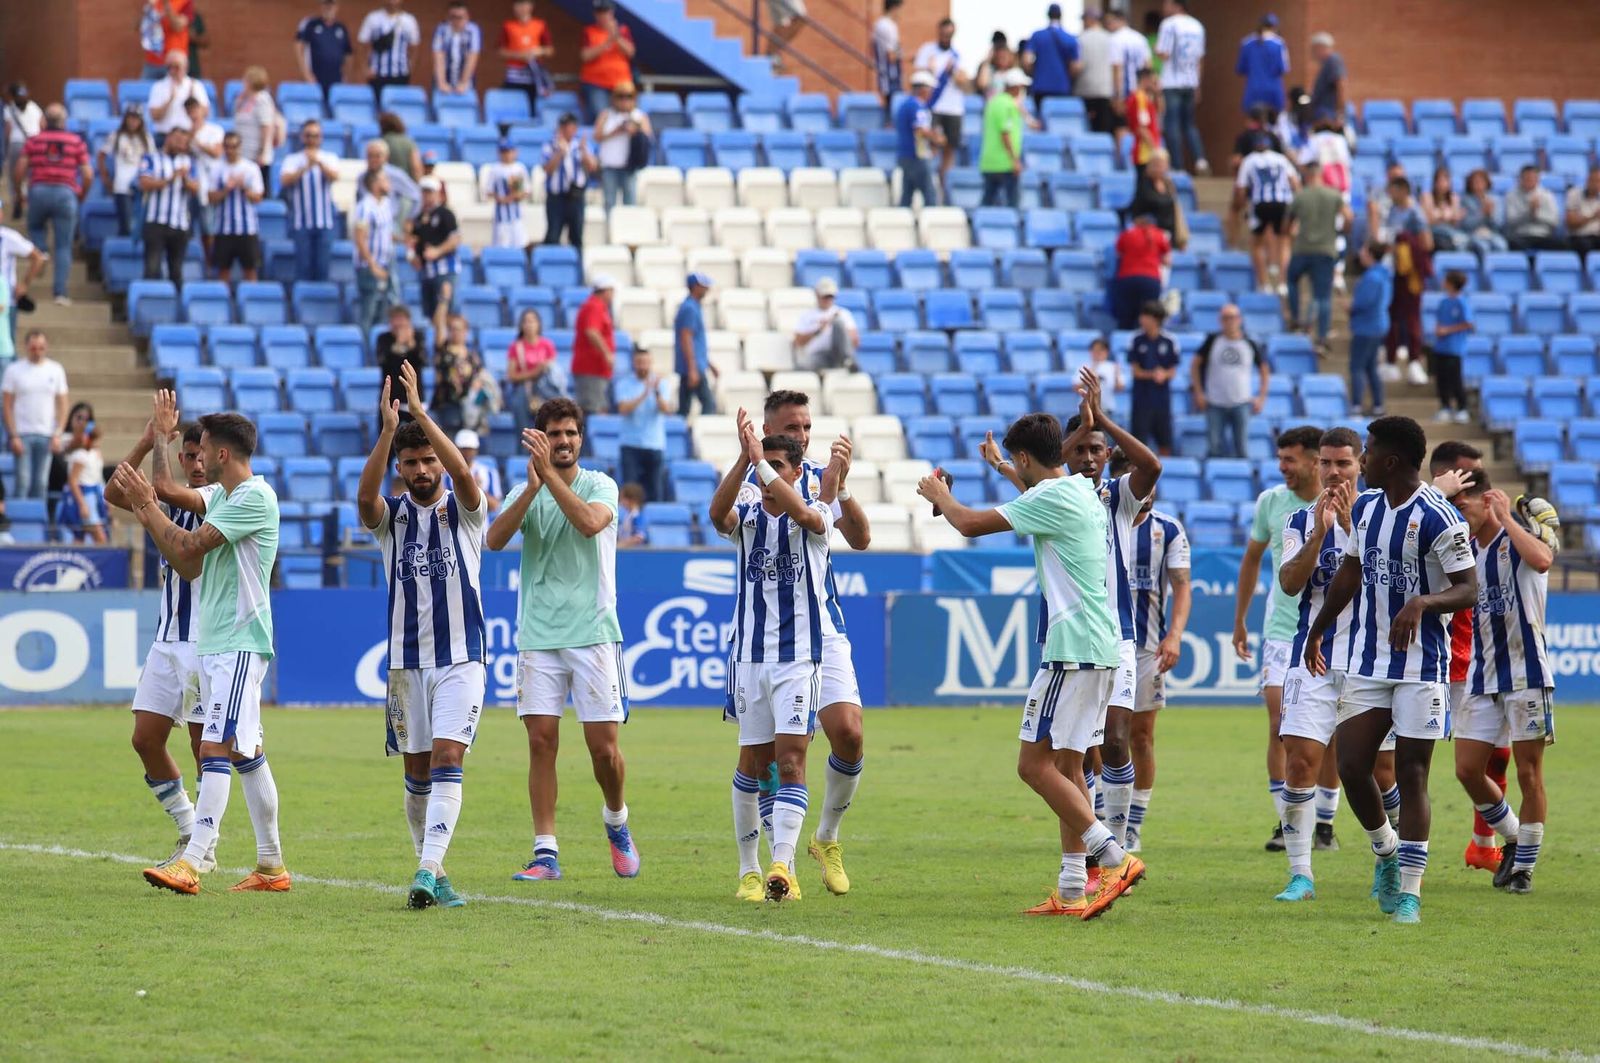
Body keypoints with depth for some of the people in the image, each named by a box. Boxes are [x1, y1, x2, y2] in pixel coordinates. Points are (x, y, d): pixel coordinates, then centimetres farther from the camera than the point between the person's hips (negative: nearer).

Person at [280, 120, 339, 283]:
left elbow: (334, 176, -13)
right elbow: (285, 180, -12)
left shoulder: (329, 158, 7)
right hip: (301, 221, -1)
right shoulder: (293, 160, 5)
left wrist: (319, 162, -31)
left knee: (322, 266, 0)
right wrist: (305, 168, -26)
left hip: (325, 222, 1)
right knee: (303, 265, -2)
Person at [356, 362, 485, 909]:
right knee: (417, 770, 7)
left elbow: (464, 475, -23)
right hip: (406, 659, 2)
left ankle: (428, 872, -25)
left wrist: (421, 412, -30)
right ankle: (432, 870, 20)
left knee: (447, 758, -16)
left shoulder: (464, 510, 0)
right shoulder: (391, 515, 3)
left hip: (460, 659, -2)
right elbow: (365, 497, -21)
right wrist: (388, 430, -33)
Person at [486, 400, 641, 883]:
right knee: (541, 740, -4)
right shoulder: (525, 492, 8)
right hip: (538, 636, 2)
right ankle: (546, 852, 0)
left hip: (593, 631, -2)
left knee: (603, 747, -3)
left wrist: (550, 473, -23)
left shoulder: (600, 485, 2)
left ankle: (617, 820, 24)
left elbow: (590, 522, -21)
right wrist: (533, 486, -20)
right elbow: (495, 539, -9)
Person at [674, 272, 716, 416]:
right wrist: (693, 369, -23)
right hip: (694, 367, -10)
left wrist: (709, 365, 28)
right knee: (709, 404, -9)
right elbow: (686, 339, -20)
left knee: (684, 408, 8)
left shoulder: (694, 307, 18)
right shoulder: (690, 309, -14)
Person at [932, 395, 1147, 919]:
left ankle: (1114, 857, -16)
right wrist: (1005, 469, 55)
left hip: (1074, 648, -10)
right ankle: (1072, 890, 10)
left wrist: (939, 496, 7)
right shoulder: (1084, 490, 16)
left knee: (1036, 762, -9)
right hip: (1101, 646, 10)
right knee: (1066, 766, 12)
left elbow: (972, 524, -13)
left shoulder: (1051, 499, -13)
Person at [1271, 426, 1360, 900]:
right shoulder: (1302, 521, 7)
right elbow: (1289, 583, -7)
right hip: (1314, 658, 1)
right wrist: (1320, 531, -18)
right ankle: (1300, 873, -7)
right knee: (1300, 761, -11)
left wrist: (1350, 525, -22)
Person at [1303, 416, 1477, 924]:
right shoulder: (1364, 507, 8)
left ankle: (1409, 891, 3)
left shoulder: (1439, 518, -14)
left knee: (1411, 773, -3)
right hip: (1367, 662, 6)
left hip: (1421, 667, -6)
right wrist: (1317, 630, 28)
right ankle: (1386, 853, 24)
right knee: (1351, 766, -1)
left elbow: (1468, 589, -13)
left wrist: (1422, 602, -31)